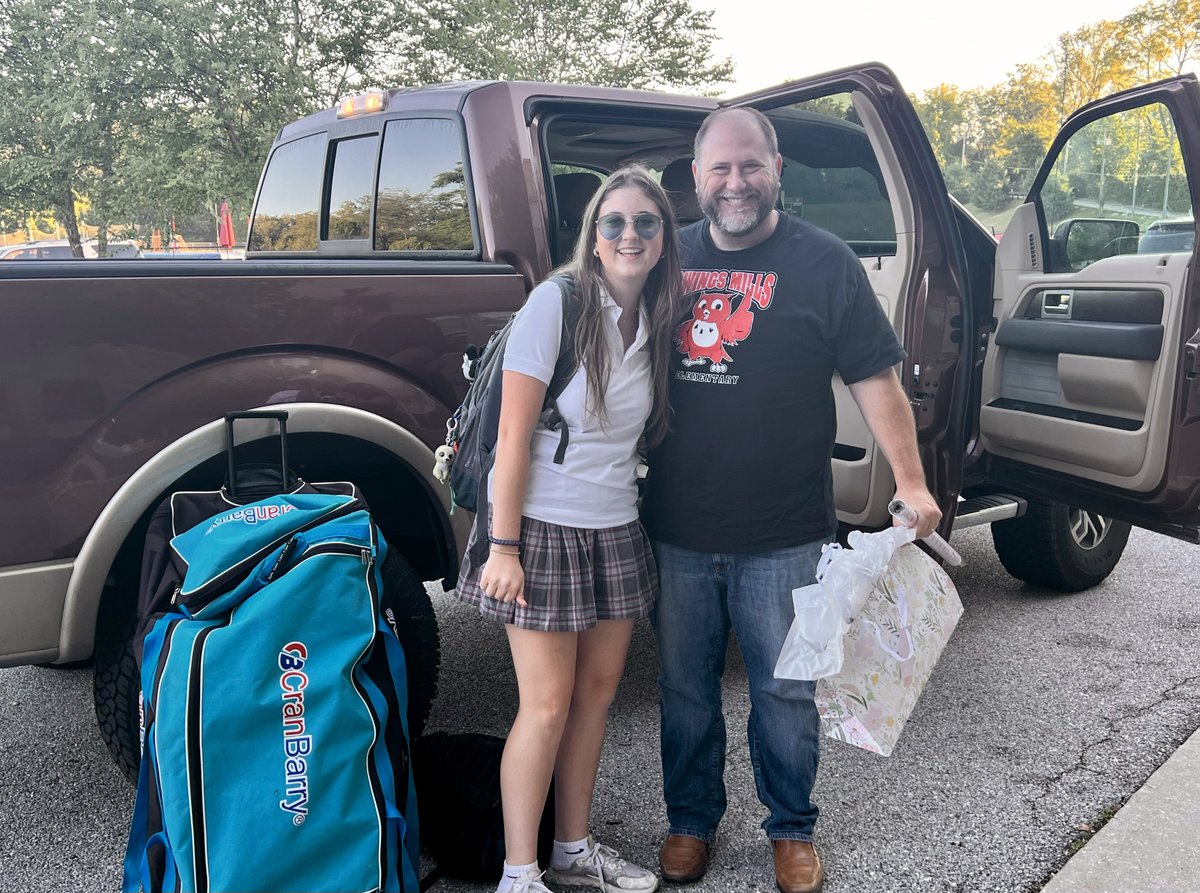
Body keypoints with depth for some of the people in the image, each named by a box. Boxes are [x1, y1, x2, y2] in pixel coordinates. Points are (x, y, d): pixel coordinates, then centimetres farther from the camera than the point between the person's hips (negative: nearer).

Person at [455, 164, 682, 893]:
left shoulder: (655, 321, 5)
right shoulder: (558, 302, -13)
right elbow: (514, 433, -15)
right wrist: (502, 545, -17)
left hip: (617, 530, 6)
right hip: (544, 528, -6)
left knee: (598, 692, 13)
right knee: (548, 706, -2)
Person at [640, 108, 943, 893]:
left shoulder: (824, 262, -2)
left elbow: (874, 379, -4)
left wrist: (911, 484, -12)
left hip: (784, 535, -3)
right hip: (676, 529, 3)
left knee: (786, 691, 11)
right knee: (685, 688, 15)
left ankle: (793, 829, 33)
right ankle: (691, 820, 36)